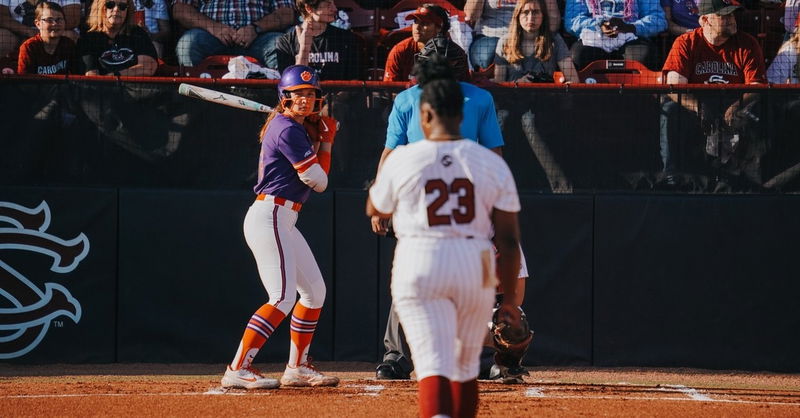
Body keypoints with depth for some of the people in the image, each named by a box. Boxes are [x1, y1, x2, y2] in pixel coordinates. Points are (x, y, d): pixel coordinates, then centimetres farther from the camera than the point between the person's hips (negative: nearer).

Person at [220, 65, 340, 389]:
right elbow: (318, 181, -13)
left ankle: (297, 368, 24)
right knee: (282, 298, -18)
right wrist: (327, 140, 1)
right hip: (269, 218, -11)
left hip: (282, 222, 11)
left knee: (315, 291, 17)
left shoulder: (298, 127, 15)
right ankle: (238, 371, -22)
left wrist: (319, 137, 9)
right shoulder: (288, 130, -16)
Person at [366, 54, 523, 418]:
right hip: (475, 267, 2)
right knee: (465, 366, 18)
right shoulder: (492, 163, 1)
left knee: (435, 363, -10)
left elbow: (375, 210, 15)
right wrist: (510, 299, 8)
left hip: (419, 265, -2)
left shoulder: (403, 160, -4)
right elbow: (509, 240, 1)